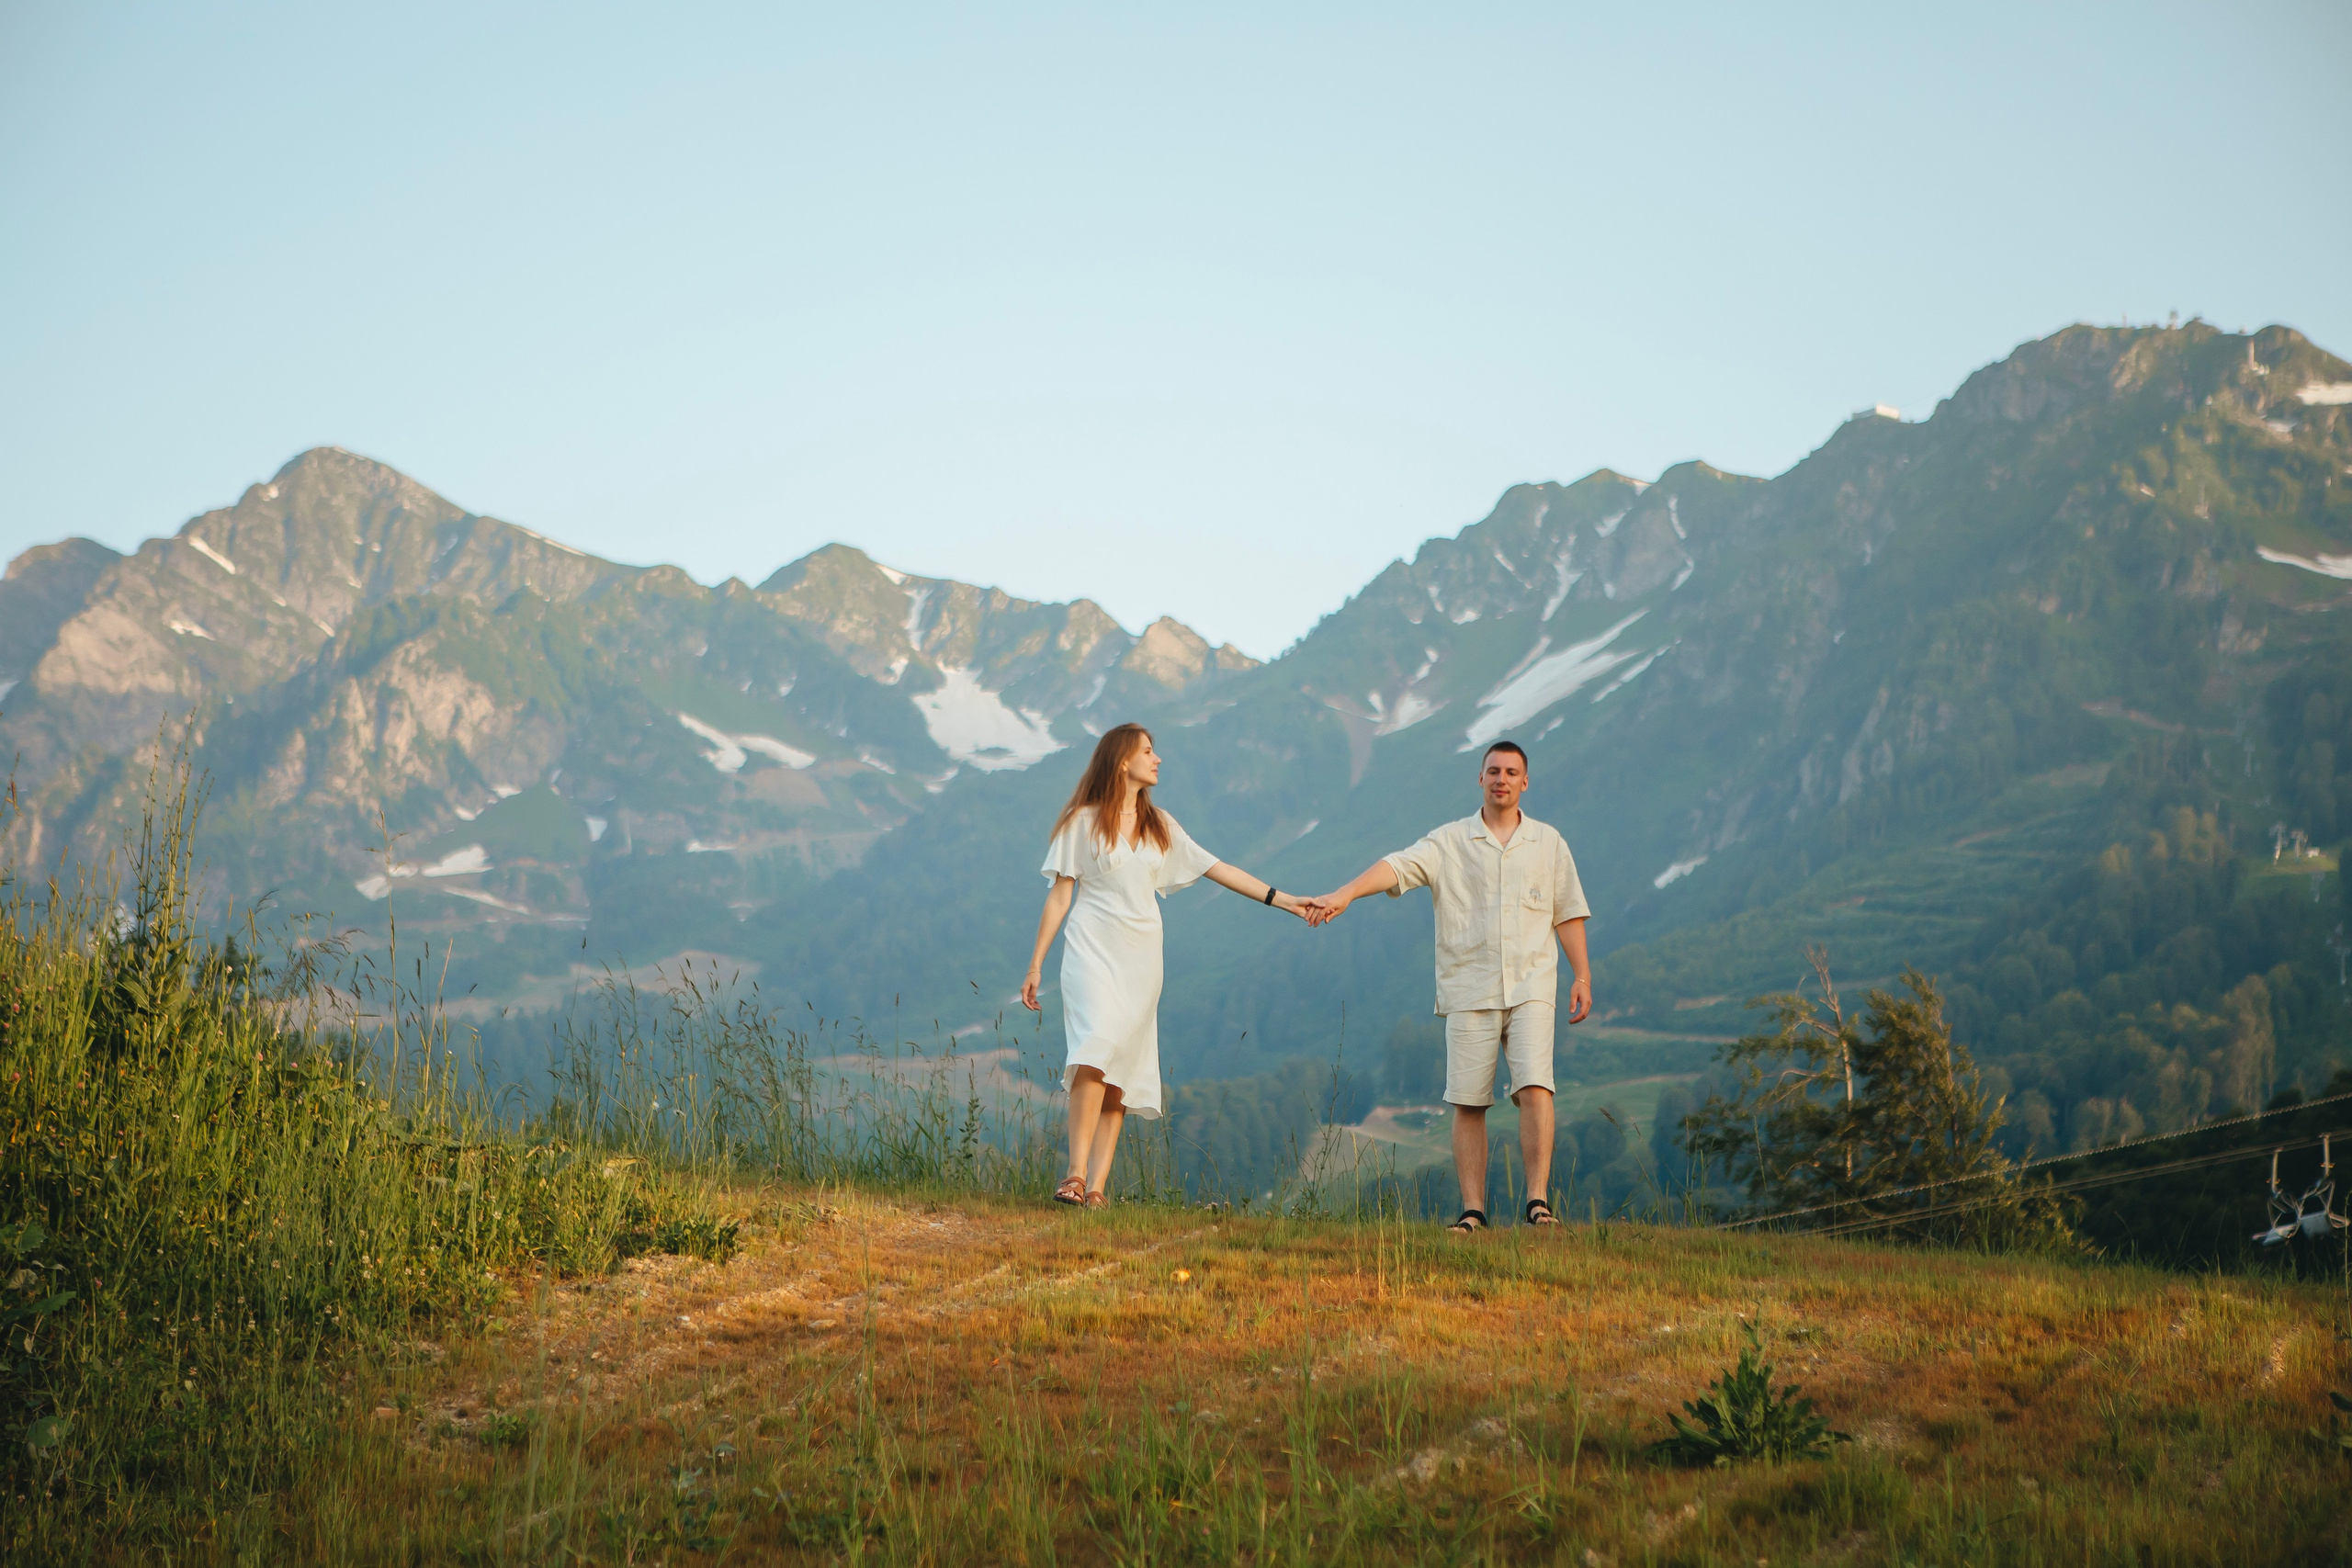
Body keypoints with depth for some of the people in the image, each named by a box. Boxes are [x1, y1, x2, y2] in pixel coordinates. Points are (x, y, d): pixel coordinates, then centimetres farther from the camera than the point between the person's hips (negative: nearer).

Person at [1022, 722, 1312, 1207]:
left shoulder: (1160, 826, 16)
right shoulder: (1083, 821, 3)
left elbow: (1216, 869, 17)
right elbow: (1059, 896, 3)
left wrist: (1282, 900, 12)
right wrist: (1036, 965, 0)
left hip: (1141, 959, 4)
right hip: (1093, 951, -4)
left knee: (1121, 1075, -4)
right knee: (1096, 1051, -23)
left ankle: (1098, 1186, -8)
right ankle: (1076, 1176, -27)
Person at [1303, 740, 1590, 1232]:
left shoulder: (1548, 843, 12)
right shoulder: (1449, 842, 6)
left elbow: (1567, 914, 15)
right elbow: (1398, 867, -10)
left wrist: (1583, 976, 9)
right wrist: (1344, 895, -25)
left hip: (1530, 988, 0)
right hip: (1468, 992, 0)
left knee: (1534, 1086, -15)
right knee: (1468, 1102, -2)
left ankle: (1538, 1199, -12)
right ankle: (1473, 1211, 2)